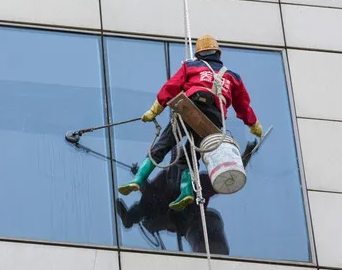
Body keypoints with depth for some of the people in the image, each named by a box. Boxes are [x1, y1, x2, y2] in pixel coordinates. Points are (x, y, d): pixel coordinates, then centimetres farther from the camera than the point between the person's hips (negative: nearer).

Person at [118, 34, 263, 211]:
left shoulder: (191, 66, 22)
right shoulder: (232, 76, 30)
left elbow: (170, 88, 13)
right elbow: (243, 105, 34)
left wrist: (153, 112, 13)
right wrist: (255, 127, 47)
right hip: (214, 119, 3)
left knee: (160, 148, 1)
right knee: (188, 157, 11)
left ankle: (138, 180, -13)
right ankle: (186, 191, -12)